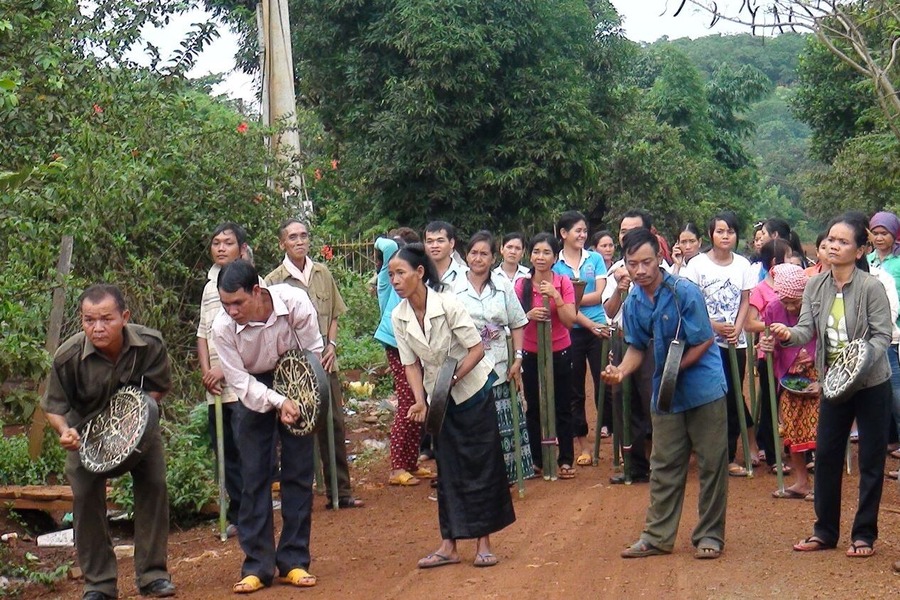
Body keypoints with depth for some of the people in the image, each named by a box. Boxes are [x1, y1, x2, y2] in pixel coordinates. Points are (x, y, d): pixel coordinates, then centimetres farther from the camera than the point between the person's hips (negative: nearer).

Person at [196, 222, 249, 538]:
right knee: (224, 450, 8)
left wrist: (225, 369, -13)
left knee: (247, 450, -6)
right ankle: (238, 514, 17)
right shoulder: (210, 285, 16)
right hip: (215, 386, 6)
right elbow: (203, 332, 17)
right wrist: (206, 370, 3)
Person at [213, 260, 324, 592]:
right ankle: (257, 566, 3)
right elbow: (240, 382, -19)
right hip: (255, 393, 0)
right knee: (254, 476, -3)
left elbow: (313, 352, -13)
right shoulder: (223, 327, -25)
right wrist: (278, 402, -31)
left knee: (298, 473, 0)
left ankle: (294, 562, 9)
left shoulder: (295, 302, -27)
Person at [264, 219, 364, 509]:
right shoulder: (274, 281, -6)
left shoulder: (323, 273, 7)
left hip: (325, 362, 4)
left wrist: (332, 344, 2)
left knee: (334, 425, 7)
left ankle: (340, 492, 16)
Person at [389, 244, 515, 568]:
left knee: (482, 465, 0)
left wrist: (453, 378, -26)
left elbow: (477, 349, -18)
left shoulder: (448, 303, -22)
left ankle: (483, 543, 8)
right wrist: (420, 401, -15)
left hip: (472, 390, -4)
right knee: (447, 469, 7)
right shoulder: (398, 317, -7)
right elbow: (411, 364, -2)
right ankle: (449, 544, 11)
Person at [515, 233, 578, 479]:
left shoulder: (563, 283, -6)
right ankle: (538, 460, 20)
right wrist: (529, 316, -21)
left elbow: (570, 321, -12)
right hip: (531, 355, 1)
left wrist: (555, 296, -24)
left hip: (559, 353, -1)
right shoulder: (521, 285, -4)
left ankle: (566, 460, 14)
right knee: (534, 410, 9)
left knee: (562, 408, 5)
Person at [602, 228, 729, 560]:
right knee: (664, 466, 9)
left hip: (703, 387, -5)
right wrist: (621, 371, -11)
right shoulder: (633, 302, 0)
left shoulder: (684, 292, -18)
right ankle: (658, 535, 16)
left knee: (711, 463, 2)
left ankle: (710, 535, 13)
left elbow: (704, 341, -14)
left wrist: (675, 370, -16)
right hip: (665, 393, 5)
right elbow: (637, 347, 7)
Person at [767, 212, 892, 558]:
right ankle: (825, 531, 22)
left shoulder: (871, 287, -14)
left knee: (871, 459, 4)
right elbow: (807, 329, -4)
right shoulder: (815, 286, 1)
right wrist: (788, 335, -26)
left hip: (871, 383, -5)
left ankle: (864, 534, 16)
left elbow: (882, 335, -13)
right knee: (826, 455, 9)